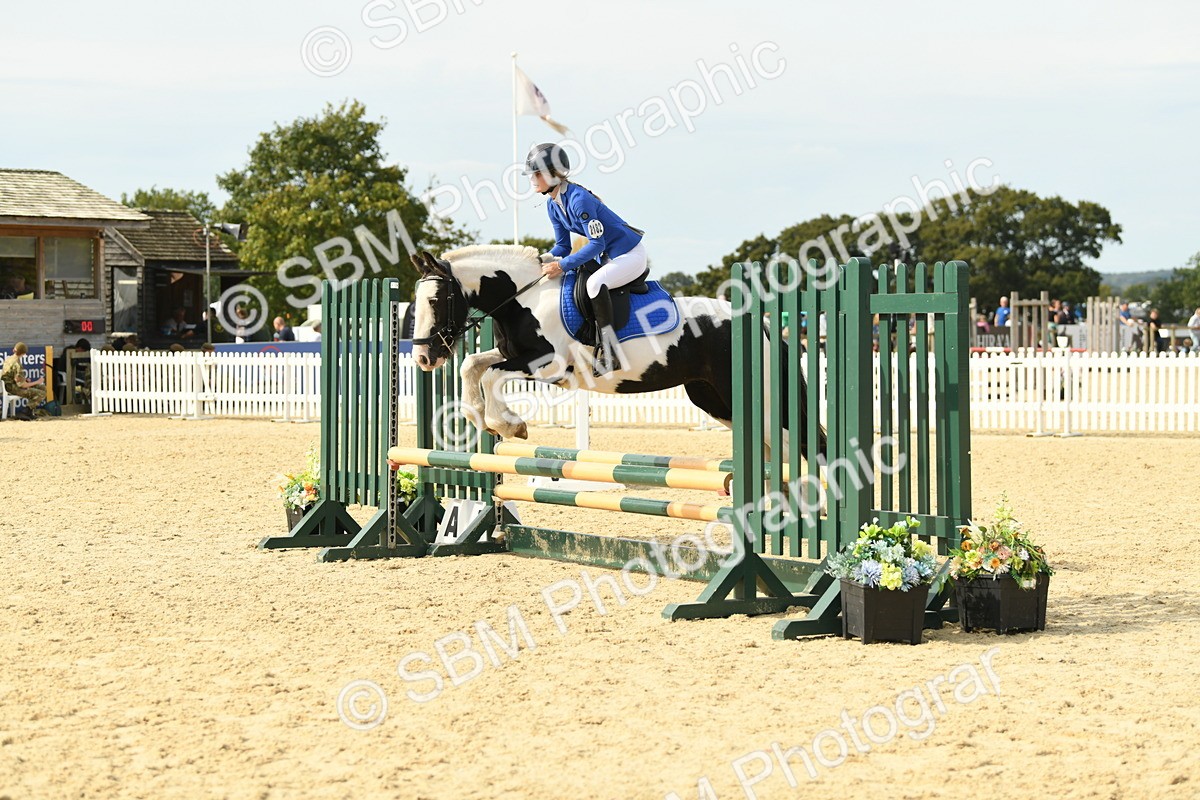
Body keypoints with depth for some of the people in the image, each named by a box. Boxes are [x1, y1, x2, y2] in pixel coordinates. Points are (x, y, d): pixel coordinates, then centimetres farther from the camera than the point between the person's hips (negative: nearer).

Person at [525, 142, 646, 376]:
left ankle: (608, 352, -31)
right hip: (607, 258, 10)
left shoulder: (578, 199, -25)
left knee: (594, 283, -33)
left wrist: (562, 265, -28)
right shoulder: (553, 205, 3)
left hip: (630, 254, -10)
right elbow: (563, 247, 9)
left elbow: (597, 244, -27)